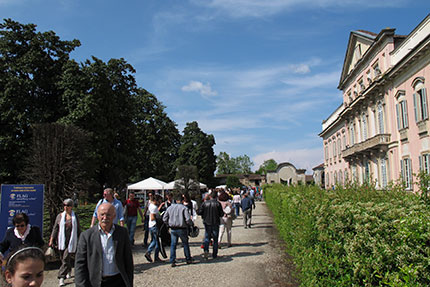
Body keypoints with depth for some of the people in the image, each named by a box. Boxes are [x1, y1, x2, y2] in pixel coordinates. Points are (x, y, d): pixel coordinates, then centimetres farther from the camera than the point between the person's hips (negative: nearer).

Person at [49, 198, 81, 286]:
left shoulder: (75, 217, 2)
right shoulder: (60, 216, 4)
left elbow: (78, 230, 10)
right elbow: (55, 228, 6)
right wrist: (51, 240, 1)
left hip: (71, 241, -2)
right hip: (61, 241, 2)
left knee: (66, 258, -9)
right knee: (63, 258, 12)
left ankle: (61, 277, -4)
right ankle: (69, 271, 36)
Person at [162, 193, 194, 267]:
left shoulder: (170, 207, 4)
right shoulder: (184, 208, -10)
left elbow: (164, 219, 6)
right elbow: (188, 219, -17)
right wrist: (191, 224, 2)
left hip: (173, 229, 3)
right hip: (182, 229, -3)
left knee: (173, 245, 9)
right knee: (185, 244, 13)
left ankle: (172, 261, 4)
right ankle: (188, 259, 24)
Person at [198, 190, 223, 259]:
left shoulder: (205, 203, -3)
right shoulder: (218, 203, -8)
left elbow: (199, 212, -4)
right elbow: (221, 214, -8)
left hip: (207, 223, 1)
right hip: (215, 223, -1)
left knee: (207, 237, 11)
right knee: (215, 239, 9)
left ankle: (206, 250, -13)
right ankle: (214, 255, 12)